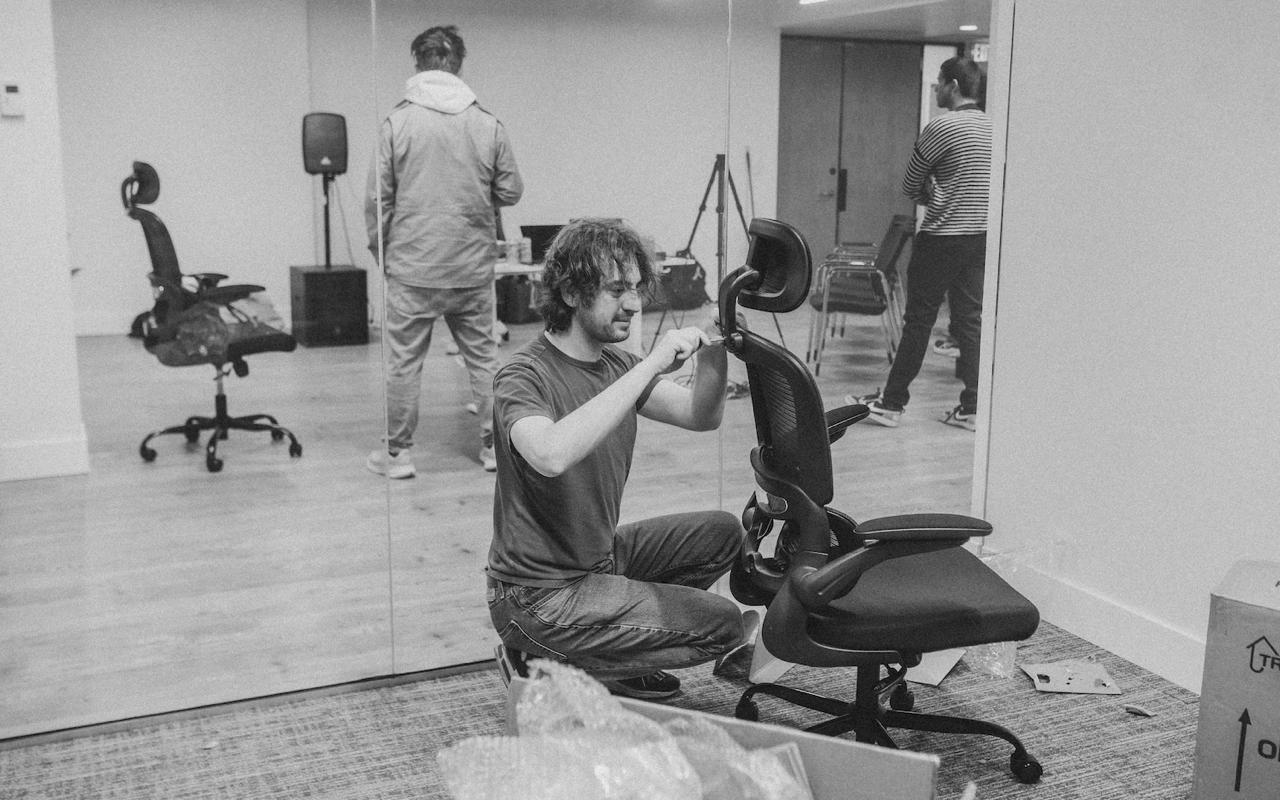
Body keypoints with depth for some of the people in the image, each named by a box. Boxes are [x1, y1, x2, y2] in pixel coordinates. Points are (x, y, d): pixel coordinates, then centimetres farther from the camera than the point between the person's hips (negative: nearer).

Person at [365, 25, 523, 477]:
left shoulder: (397, 122, -6)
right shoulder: (488, 125, -2)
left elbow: (377, 198, -4)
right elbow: (511, 191, 3)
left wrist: (379, 249, 9)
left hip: (412, 268, -2)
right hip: (474, 268, 2)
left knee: (404, 362, 7)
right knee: (483, 356, 12)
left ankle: (398, 453, 15)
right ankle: (494, 446, 20)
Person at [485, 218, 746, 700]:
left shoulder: (616, 364, 5)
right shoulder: (524, 376, -20)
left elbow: (700, 417, 3)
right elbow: (551, 455, -41)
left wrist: (713, 356, -18)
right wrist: (649, 367, -39)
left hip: (600, 557, 9)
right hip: (539, 592, -8)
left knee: (722, 533, 11)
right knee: (723, 624, -8)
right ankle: (544, 663, -1)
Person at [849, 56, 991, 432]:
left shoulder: (941, 127, -12)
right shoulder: (993, 128, 8)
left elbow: (910, 186, -3)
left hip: (942, 238, -7)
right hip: (982, 236, 7)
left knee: (918, 321, 0)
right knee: (970, 320, 9)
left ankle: (891, 403, 7)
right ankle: (972, 408, 11)